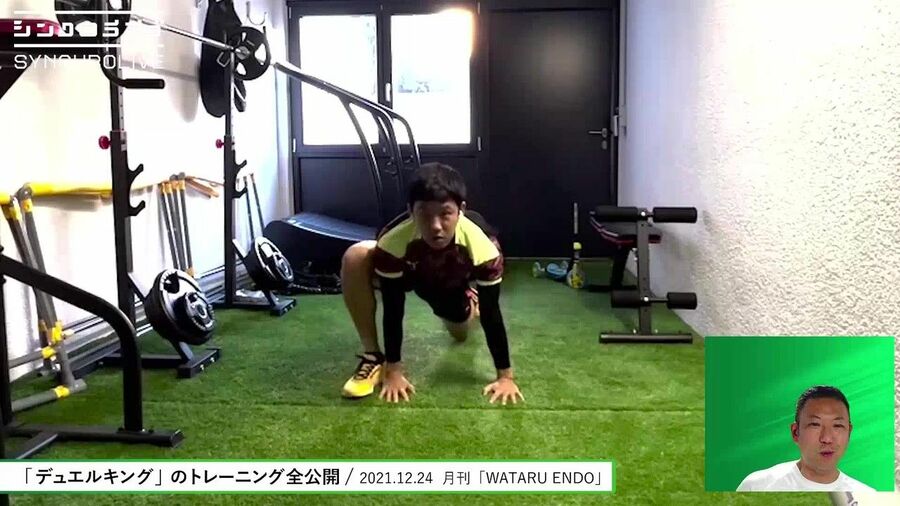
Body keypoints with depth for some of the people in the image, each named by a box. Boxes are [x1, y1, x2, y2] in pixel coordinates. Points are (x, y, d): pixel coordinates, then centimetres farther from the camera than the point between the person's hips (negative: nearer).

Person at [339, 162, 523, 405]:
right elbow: (393, 310, -29)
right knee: (355, 257, -31)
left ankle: (468, 307, 54)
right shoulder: (394, 241, -41)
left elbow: (491, 313, -29)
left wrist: (506, 377, -24)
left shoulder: (482, 246, -40)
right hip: (411, 273, -1)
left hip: (455, 284, 1)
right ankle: (373, 357, -18)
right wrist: (393, 371, -25)